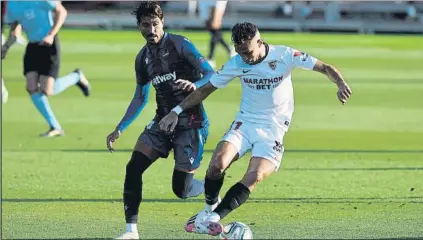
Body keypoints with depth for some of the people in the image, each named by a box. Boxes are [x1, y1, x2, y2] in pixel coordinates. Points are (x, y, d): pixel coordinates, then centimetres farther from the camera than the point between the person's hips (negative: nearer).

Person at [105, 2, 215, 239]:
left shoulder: (180, 44, -10)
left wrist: (195, 85, -34)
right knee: (134, 167, -12)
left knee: (181, 188, -7)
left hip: (191, 122, -6)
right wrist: (120, 129, 15)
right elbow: (140, 99, 19)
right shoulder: (143, 58, 8)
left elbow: (212, 75, -13)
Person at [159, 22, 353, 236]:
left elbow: (324, 68, -10)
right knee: (218, 162, -22)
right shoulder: (236, 64, -4)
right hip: (244, 123, 2)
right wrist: (177, 110, -2)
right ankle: (209, 210, 0)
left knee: (254, 177, -23)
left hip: (273, 129, -2)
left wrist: (340, 84, -30)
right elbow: (206, 89, 5)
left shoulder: (284, 56, -12)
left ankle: (213, 218, -20)